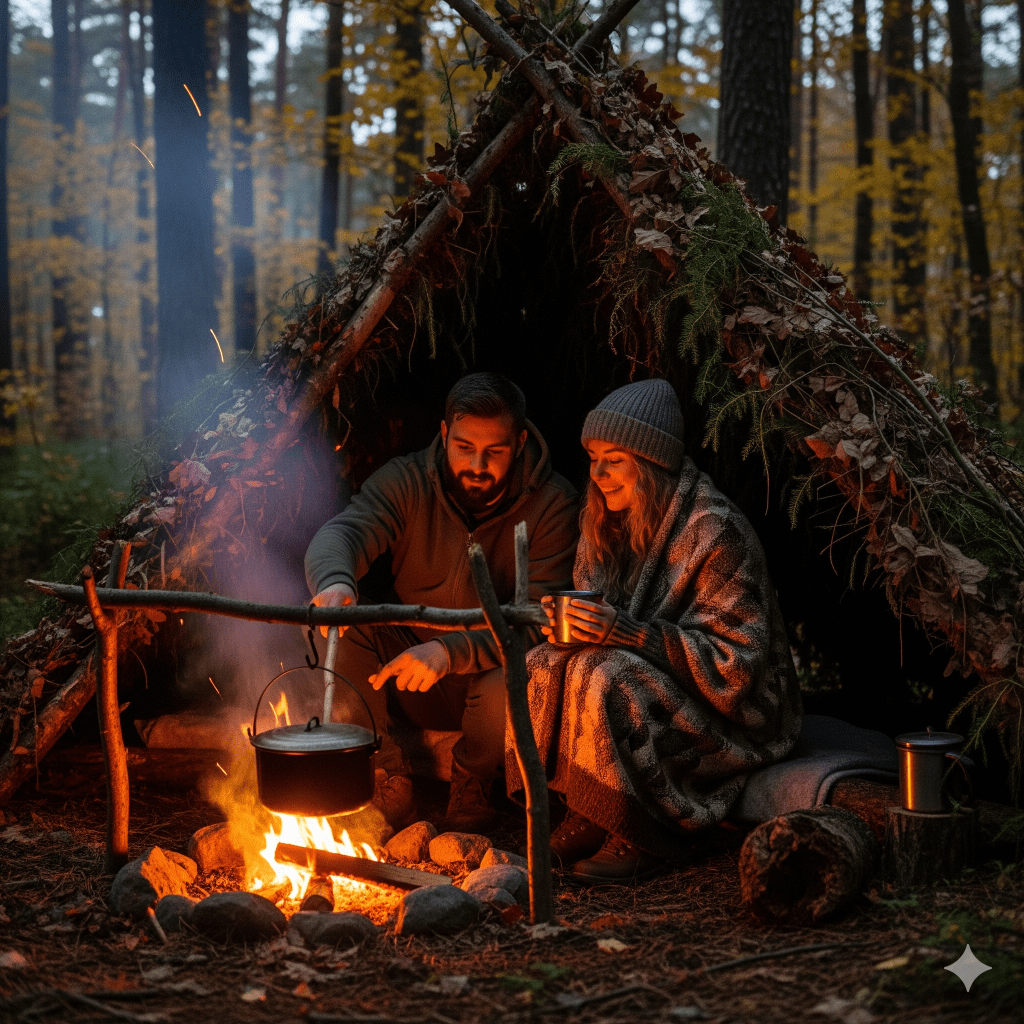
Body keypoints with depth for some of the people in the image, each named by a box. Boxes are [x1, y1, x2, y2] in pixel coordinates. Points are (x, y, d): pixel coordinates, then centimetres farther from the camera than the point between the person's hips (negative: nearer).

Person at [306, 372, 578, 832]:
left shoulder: (552, 504, -15)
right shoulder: (406, 481, -7)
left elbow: (540, 619, -23)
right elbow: (339, 534, -24)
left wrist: (452, 651, -39)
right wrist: (334, 583, -50)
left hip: (489, 675, -2)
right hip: (401, 665, 3)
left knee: (511, 681, -36)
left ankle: (472, 788, -2)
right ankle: (388, 780, -8)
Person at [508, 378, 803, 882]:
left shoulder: (715, 532, -21)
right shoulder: (606, 521, 3)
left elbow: (735, 658, -23)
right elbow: (604, 626, 12)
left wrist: (626, 632, -31)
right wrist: (568, 621, -14)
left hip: (728, 707, -7)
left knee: (606, 674, -30)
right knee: (543, 666, -14)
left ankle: (649, 836, -14)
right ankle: (589, 818, -6)